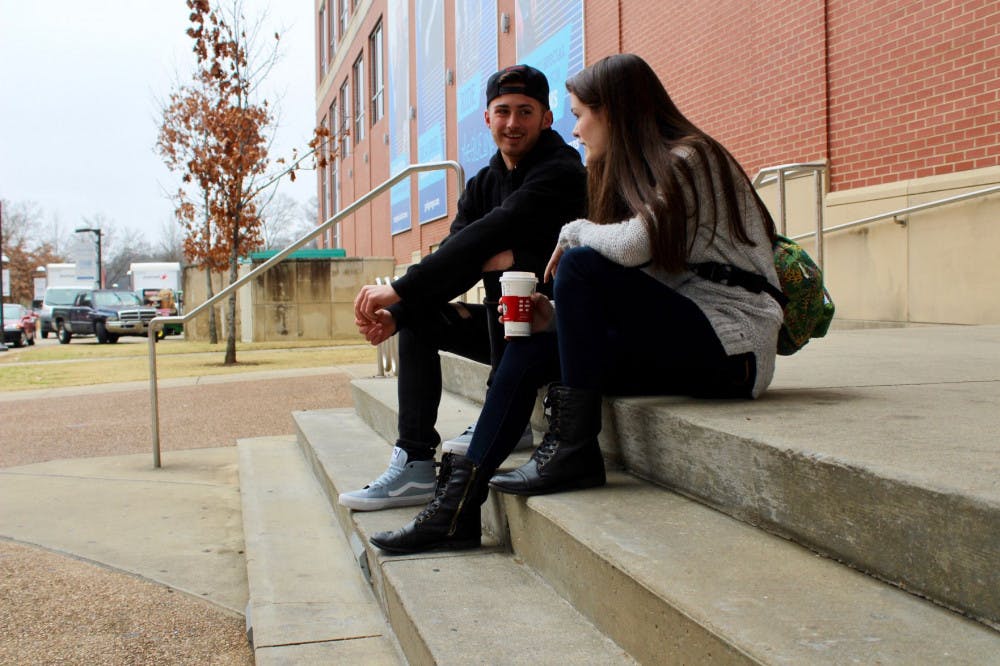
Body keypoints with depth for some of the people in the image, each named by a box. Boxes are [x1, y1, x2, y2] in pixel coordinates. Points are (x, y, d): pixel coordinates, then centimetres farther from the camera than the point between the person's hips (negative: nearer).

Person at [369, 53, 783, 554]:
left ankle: (573, 447, -16)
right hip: (682, 339, 9)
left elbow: (635, 244, -27)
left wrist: (573, 232, -7)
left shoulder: (688, 160, -9)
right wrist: (559, 317, -3)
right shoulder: (640, 173, 19)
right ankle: (457, 507, -6)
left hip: (731, 343, -9)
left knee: (582, 266, -23)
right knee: (531, 348, -3)